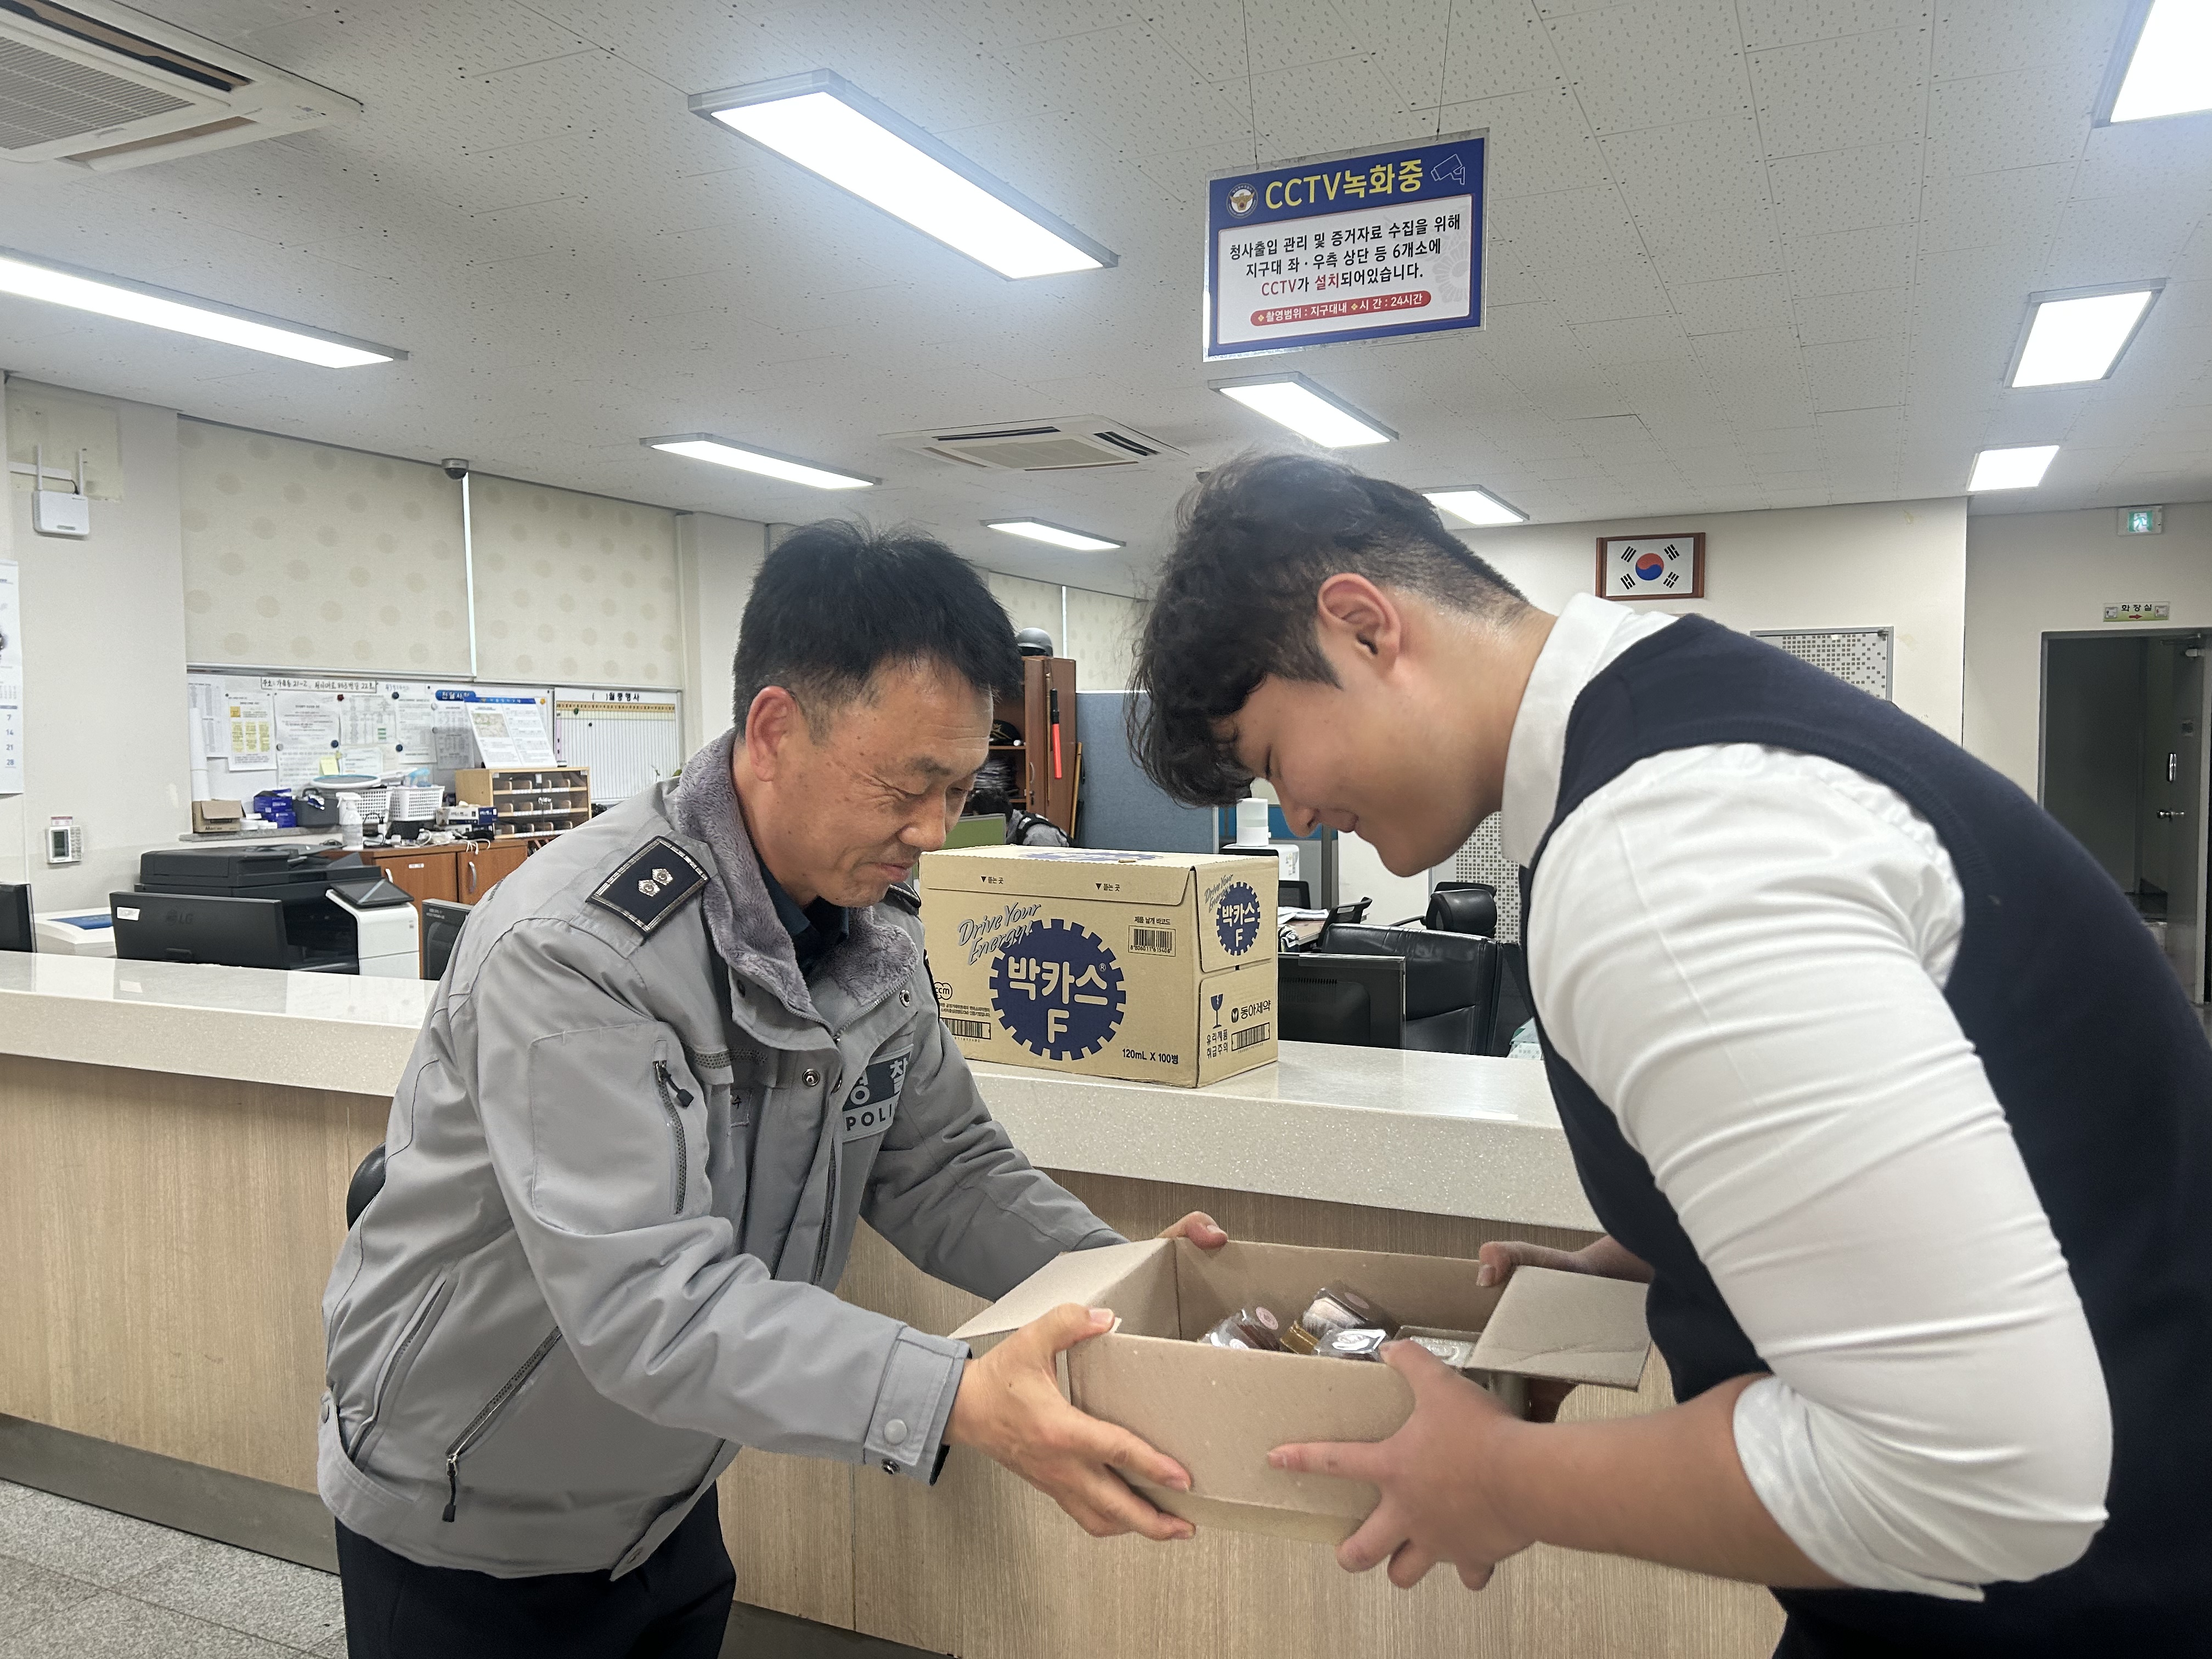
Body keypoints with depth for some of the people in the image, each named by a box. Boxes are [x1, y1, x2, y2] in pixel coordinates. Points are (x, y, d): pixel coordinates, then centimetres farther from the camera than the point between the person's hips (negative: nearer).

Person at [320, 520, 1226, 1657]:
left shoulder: (873, 935, -8)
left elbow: (939, 1167, -2)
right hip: (465, 1533, -6)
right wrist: (957, 1403, -47)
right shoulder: (574, 948, -32)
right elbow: (643, 1302, -39)